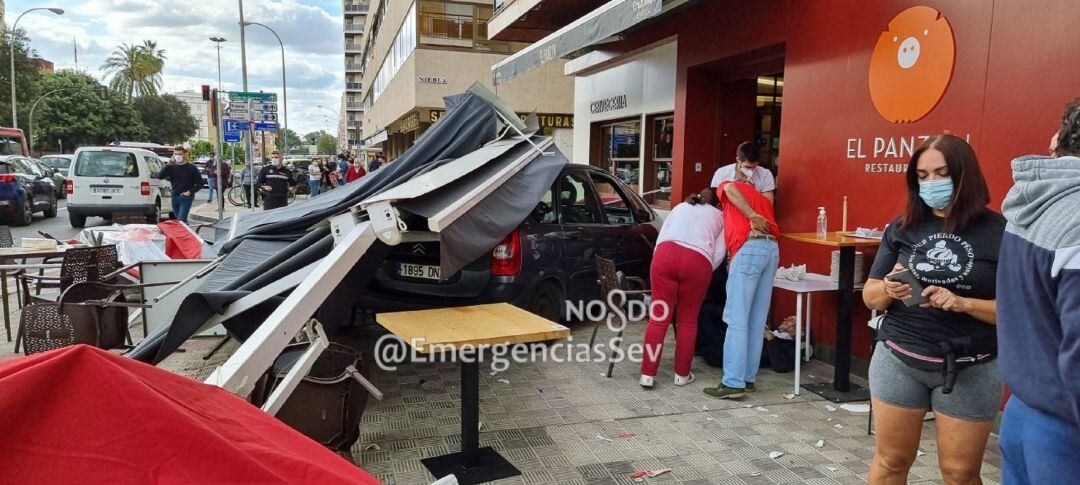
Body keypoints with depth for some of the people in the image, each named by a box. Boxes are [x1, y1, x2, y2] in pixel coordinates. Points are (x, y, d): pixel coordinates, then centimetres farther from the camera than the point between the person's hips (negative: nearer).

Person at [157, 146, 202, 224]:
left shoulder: (191, 168, -4)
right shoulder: (172, 167, 5)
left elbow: (200, 183, -2)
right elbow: (160, 176, -7)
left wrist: (190, 192, -12)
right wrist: (168, 165, -14)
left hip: (186, 198, -5)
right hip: (174, 197, 5)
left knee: (181, 220, -15)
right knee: (178, 220, 14)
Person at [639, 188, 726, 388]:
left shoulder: (680, 207, 34)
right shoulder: (719, 216, 29)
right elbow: (719, 253, 15)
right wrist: (703, 274, 26)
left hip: (665, 253, 1)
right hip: (698, 261, -1)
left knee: (659, 318, 4)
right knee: (688, 320, 13)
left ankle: (648, 374, 3)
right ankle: (682, 374, 20)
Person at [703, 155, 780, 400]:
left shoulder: (729, 186, 17)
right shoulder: (763, 199, 34)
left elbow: (730, 189, -8)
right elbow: (769, 226, 20)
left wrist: (752, 217, -10)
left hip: (749, 248, -6)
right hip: (772, 248, 7)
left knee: (737, 320, -8)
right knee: (757, 322, 10)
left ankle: (733, 383, -9)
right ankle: (749, 377, 15)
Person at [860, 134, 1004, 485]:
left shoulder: (999, 232, -6)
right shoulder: (902, 228, 2)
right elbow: (870, 297, 4)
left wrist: (962, 303, -21)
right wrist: (888, 290, -17)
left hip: (969, 369, -2)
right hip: (898, 360, 2)